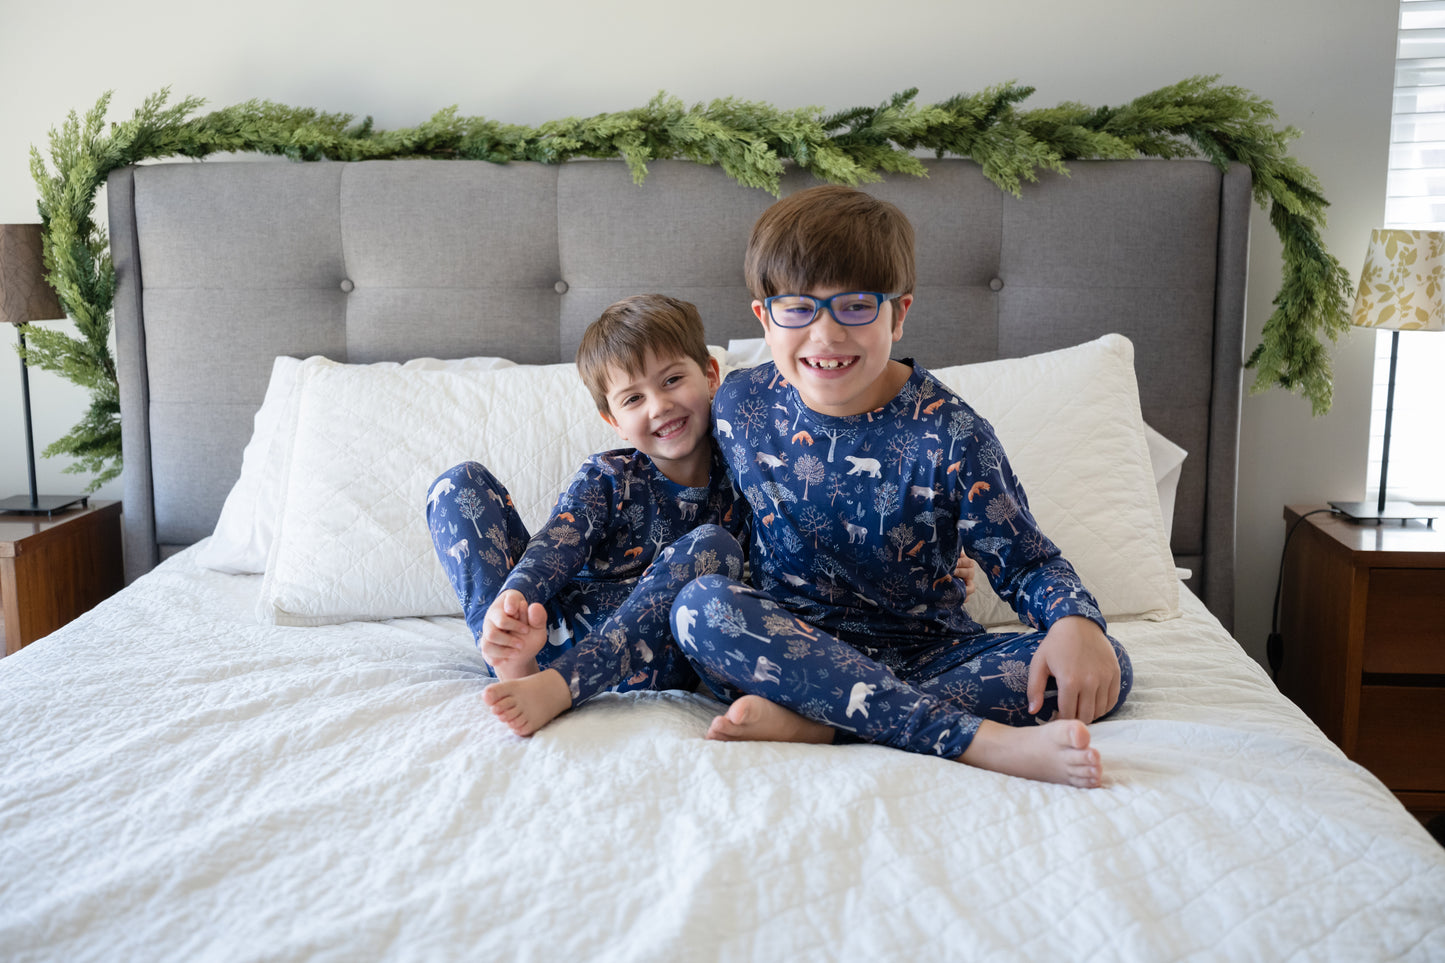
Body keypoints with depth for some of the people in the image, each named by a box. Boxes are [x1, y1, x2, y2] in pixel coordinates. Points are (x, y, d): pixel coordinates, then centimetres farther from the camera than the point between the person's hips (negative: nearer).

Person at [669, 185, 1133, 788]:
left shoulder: (949, 434, -10)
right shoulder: (740, 405, -2)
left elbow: (1025, 562, -4)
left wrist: (1075, 621, -29)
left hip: (925, 657, 0)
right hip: (792, 644, 1)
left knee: (1106, 670, -21)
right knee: (700, 605, -31)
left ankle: (812, 722, -33)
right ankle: (983, 738, -34)